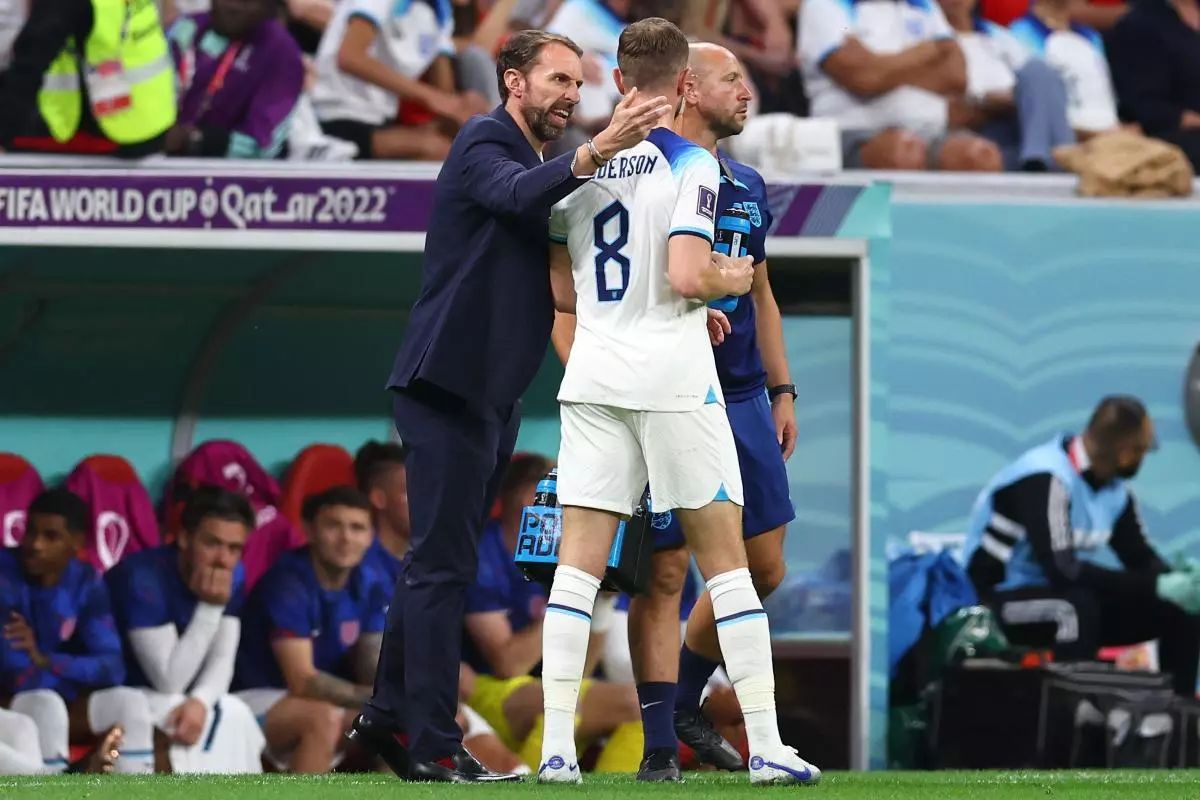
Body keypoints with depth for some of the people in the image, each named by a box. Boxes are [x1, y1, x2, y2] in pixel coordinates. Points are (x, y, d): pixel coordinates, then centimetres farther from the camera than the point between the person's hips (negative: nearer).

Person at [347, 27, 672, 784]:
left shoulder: (534, 163, 20)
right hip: (449, 384, -10)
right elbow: (518, 194, -32)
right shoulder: (484, 146, -8)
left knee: (439, 565, 15)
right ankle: (435, 747, -9)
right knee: (444, 566, -9)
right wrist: (598, 150, -47)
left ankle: (389, 716, 23)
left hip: (491, 395, 10)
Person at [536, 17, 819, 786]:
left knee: (578, 563, 1)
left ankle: (557, 746, -7)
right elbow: (688, 275, -19)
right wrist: (729, 281, 4)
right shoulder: (690, 163, -8)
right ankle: (766, 745, 3)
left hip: (594, 375, 4)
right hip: (674, 376, -4)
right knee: (725, 559, 3)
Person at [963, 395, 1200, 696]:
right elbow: (1061, 568, -34)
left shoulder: (1114, 486, 0)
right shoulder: (1046, 479, -27)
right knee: (1079, 605, -39)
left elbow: (1139, 556, 7)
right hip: (1001, 600, -8)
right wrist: (1156, 587, -32)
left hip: (1061, 596, 8)